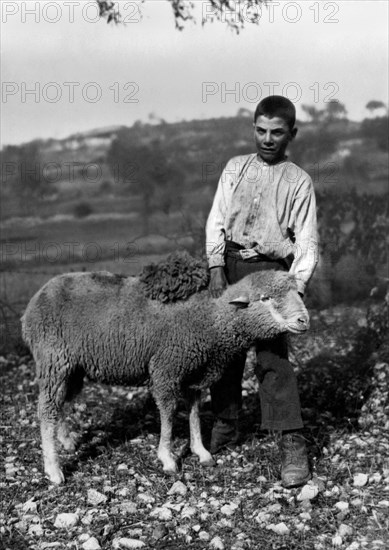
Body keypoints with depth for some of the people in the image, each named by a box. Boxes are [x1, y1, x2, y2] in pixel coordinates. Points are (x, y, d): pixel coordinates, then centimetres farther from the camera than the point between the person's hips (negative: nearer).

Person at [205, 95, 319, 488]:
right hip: (229, 265, 4)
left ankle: (292, 445, -11)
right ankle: (225, 427, 24)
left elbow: (306, 241, -1)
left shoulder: (298, 182, 2)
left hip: (269, 270, -3)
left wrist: (295, 287, -13)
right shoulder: (235, 168, 11)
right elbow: (216, 219, 6)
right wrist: (216, 268, -5)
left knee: (273, 357, -12)